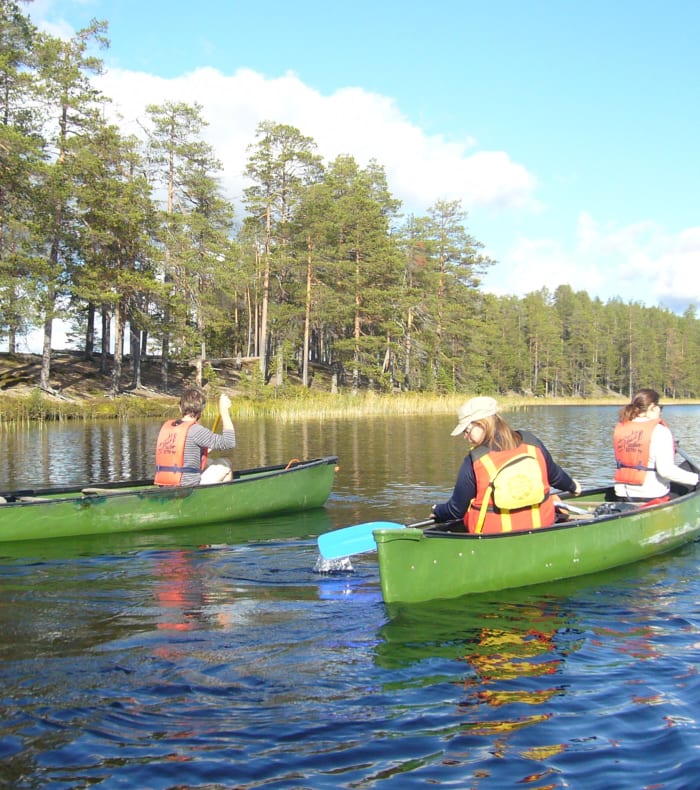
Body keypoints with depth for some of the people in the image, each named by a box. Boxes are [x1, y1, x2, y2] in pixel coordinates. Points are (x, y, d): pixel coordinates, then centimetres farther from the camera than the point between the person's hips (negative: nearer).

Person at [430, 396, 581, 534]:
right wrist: (572, 486, 37)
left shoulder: (473, 461, -16)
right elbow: (555, 475, 14)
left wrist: (437, 512, 16)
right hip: (540, 525, 4)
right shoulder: (531, 442, -3)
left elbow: (456, 509, -7)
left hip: (492, 536, -4)